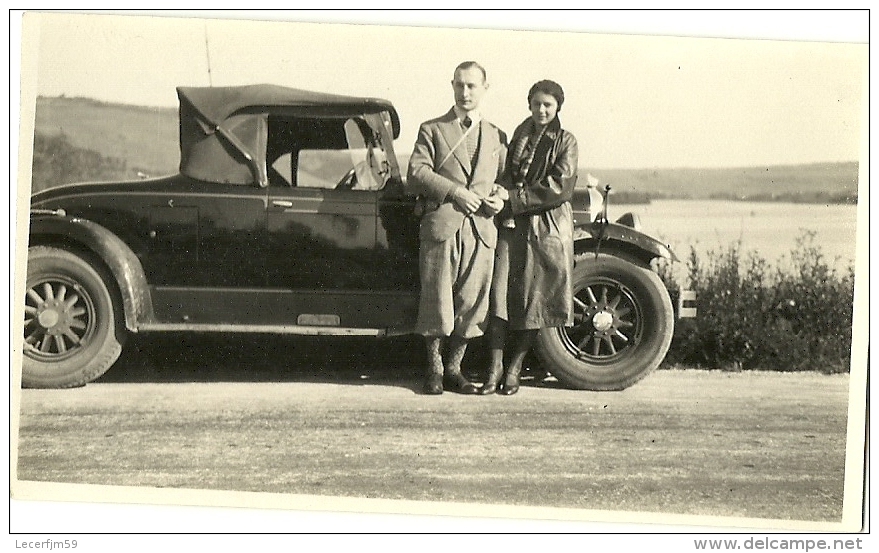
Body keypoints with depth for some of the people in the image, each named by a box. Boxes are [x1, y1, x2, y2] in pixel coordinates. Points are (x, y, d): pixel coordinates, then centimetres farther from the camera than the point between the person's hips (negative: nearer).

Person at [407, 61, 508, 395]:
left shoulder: (496, 137, 20)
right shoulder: (432, 130, 8)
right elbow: (416, 173, -3)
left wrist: (501, 197, 1)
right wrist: (454, 191, -14)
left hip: (481, 230, 3)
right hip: (441, 227, -3)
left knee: (472, 303, 3)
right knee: (437, 301, -3)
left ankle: (453, 369, 15)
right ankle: (434, 371, 10)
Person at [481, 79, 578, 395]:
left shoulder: (565, 142, 2)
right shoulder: (517, 136, 14)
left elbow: (558, 188, -9)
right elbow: (505, 176, 15)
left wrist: (514, 200, -13)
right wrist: (505, 200, -6)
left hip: (548, 229, -3)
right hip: (512, 224, 3)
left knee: (534, 298, 0)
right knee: (500, 293, -7)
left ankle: (514, 369, 8)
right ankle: (495, 369, -3)